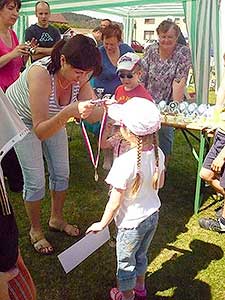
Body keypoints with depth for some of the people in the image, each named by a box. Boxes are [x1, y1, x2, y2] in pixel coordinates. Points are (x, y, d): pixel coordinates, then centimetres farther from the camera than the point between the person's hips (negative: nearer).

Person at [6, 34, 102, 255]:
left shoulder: (79, 75, -24)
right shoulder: (40, 74, -41)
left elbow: (92, 115, -23)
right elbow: (40, 131, -42)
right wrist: (68, 113, -56)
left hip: (53, 118, 6)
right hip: (22, 119, -5)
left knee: (61, 173, 11)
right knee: (35, 181, -4)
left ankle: (56, 219, 35)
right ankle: (36, 231, 21)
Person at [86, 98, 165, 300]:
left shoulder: (125, 162, -33)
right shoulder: (158, 153, -13)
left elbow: (115, 202, -23)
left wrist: (102, 224, -7)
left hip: (131, 222, -7)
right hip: (153, 215, 7)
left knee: (125, 262, 20)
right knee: (141, 255, 30)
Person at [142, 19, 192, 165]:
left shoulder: (183, 52, -9)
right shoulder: (151, 50, 1)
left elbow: (180, 81, -16)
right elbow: (142, 76, 1)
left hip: (168, 103, -2)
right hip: (149, 101, 3)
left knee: (165, 130, -4)